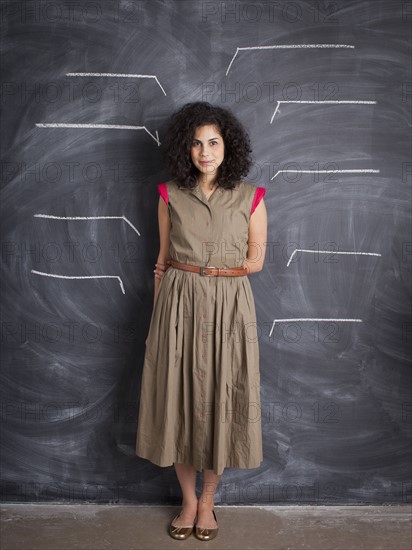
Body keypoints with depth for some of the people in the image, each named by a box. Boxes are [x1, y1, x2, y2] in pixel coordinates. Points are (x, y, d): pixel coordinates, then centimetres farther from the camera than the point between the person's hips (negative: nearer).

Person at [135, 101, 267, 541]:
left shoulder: (250, 197, 0)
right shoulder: (170, 195, 3)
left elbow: (255, 261, 4)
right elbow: (163, 259, 7)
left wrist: (208, 269, 0)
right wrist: (159, 312, 5)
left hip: (229, 307, -1)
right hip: (179, 305, 1)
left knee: (220, 399, 6)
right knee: (179, 397, 6)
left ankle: (207, 501, 27)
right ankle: (188, 500, 27)